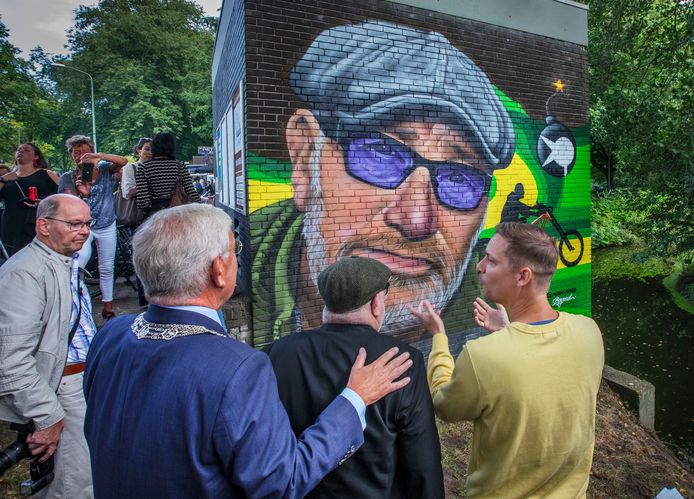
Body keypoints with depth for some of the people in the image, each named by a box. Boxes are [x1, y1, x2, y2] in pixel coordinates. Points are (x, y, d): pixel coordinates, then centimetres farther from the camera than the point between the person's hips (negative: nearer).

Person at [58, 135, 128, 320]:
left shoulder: (103, 169, 0)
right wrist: (81, 193, -30)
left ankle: (108, 306, 21)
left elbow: (123, 161, -17)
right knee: (81, 258, -25)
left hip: (106, 225, 1)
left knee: (107, 268, 9)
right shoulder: (68, 177, 0)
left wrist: (100, 156, -30)